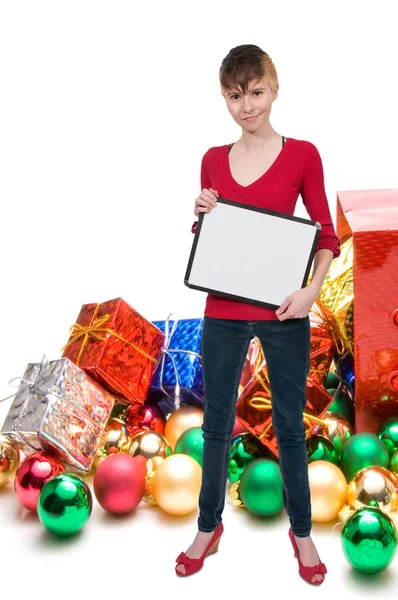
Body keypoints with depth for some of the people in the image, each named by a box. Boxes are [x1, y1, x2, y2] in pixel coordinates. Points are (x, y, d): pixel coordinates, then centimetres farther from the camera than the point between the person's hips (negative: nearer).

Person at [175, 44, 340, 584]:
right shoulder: (214, 160, 5)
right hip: (223, 314, 3)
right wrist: (201, 215, -9)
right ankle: (209, 528, 30)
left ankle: (302, 531, 29)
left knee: (290, 425, 10)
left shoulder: (302, 155, -4)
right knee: (217, 426, 12)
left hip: (283, 315, -2)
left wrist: (311, 289, -19)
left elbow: (327, 235, -3)